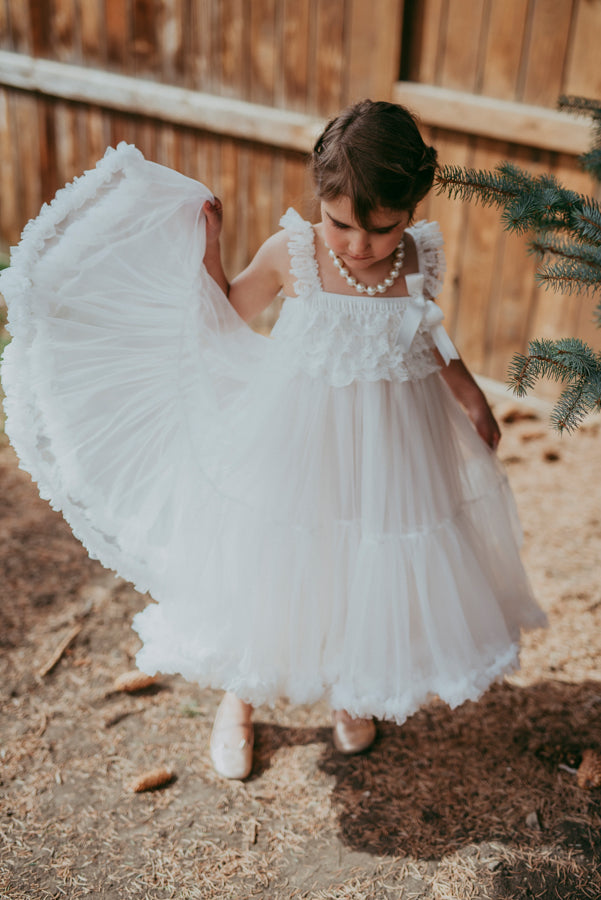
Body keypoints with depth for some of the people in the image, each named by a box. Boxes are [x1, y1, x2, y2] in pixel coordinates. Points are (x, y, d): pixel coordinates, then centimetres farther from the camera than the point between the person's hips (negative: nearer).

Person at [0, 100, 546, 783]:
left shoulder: (418, 260, -9)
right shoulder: (290, 253, -15)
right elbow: (228, 314, 2)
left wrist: (468, 392, 9)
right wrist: (206, 252, -11)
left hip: (390, 444, 2)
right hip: (295, 440, -2)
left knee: (373, 572, 17)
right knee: (266, 568, 12)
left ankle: (353, 690, 48)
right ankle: (240, 700, 39)